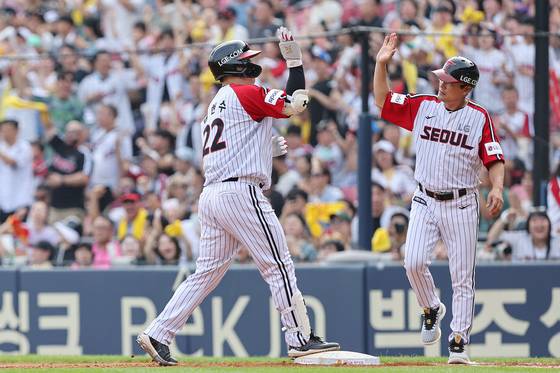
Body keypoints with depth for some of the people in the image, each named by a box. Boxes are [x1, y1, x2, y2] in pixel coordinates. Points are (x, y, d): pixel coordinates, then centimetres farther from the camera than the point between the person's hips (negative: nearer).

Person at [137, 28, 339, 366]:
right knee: (279, 266, -3)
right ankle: (301, 339, -2)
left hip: (211, 195, 9)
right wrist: (294, 59, -2)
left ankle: (157, 335, 3)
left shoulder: (216, 104, 23)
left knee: (207, 272, 9)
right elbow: (296, 104, -10)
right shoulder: (245, 93, -4)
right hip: (241, 193, -9)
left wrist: (265, 150, 23)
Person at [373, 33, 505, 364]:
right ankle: (432, 309, 15)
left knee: (462, 276, -1)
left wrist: (497, 188, -23)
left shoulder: (479, 117, -4)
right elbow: (382, 100, 7)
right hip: (426, 201, 2)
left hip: (462, 205, -2)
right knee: (414, 262, -14)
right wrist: (382, 63, -4)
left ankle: (459, 343, 5)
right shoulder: (423, 107, 4)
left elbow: (495, 160, -5)